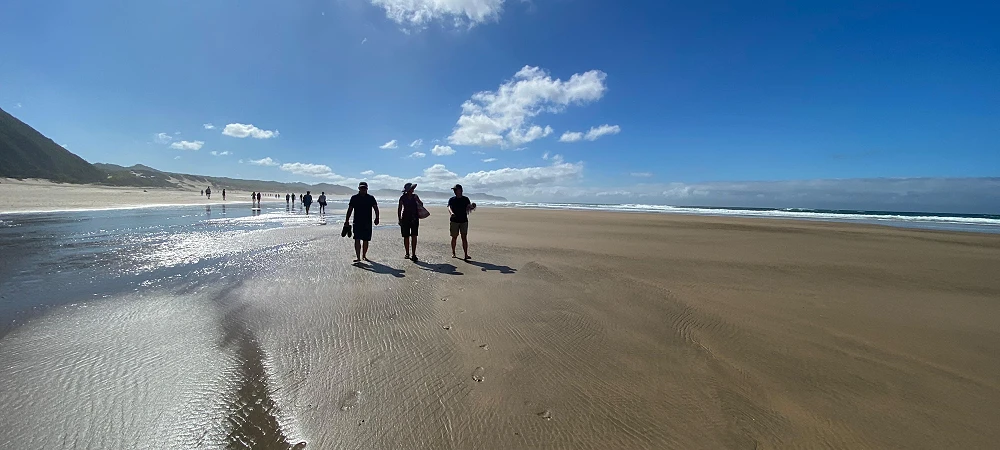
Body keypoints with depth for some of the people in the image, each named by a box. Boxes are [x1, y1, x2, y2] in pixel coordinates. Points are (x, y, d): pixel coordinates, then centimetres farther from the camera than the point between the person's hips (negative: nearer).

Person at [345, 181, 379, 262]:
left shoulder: (371, 198, 5)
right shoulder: (354, 198, 5)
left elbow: (376, 208, 4)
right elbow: (350, 209, 8)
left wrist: (377, 218, -9)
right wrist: (347, 220, 5)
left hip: (367, 223, 1)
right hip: (357, 222, -1)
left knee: (366, 240, 9)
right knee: (357, 239, -10)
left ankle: (364, 255, 24)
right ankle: (358, 257, -11)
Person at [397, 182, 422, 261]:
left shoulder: (415, 196, 7)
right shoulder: (402, 197, 0)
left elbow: (421, 204, 7)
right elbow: (399, 209, 4)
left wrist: (417, 200, -10)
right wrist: (399, 219, -1)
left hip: (414, 218, 1)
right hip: (405, 218, -1)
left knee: (414, 236, -4)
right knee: (406, 237, 4)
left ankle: (414, 254, -1)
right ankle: (407, 254, 16)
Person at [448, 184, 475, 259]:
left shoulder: (466, 199, 8)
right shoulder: (452, 200, 5)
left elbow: (468, 208, 2)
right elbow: (449, 208, -9)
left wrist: (472, 207, -22)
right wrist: (452, 213, -32)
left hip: (464, 221, 0)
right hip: (454, 221, 0)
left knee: (464, 238, -3)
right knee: (454, 237, 5)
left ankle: (466, 254, -4)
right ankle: (453, 253, 18)